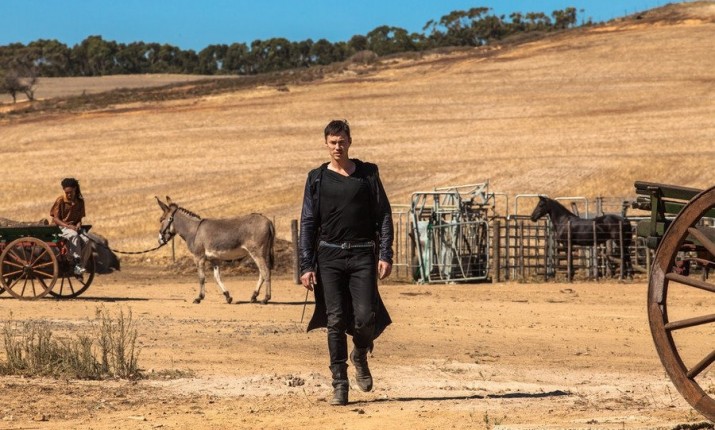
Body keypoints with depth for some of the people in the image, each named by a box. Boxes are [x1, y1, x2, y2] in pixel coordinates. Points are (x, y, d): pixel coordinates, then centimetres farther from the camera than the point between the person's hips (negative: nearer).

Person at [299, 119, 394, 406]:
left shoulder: (367, 174, 7)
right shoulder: (317, 178, 7)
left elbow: (384, 215, 7)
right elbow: (308, 224, 5)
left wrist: (385, 255, -4)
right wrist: (306, 266, -2)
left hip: (363, 255, 0)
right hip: (329, 256, 0)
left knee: (365, 316, -11)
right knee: (335, 320, -3)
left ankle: (360, 356, 22)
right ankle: (340, 384, 2)